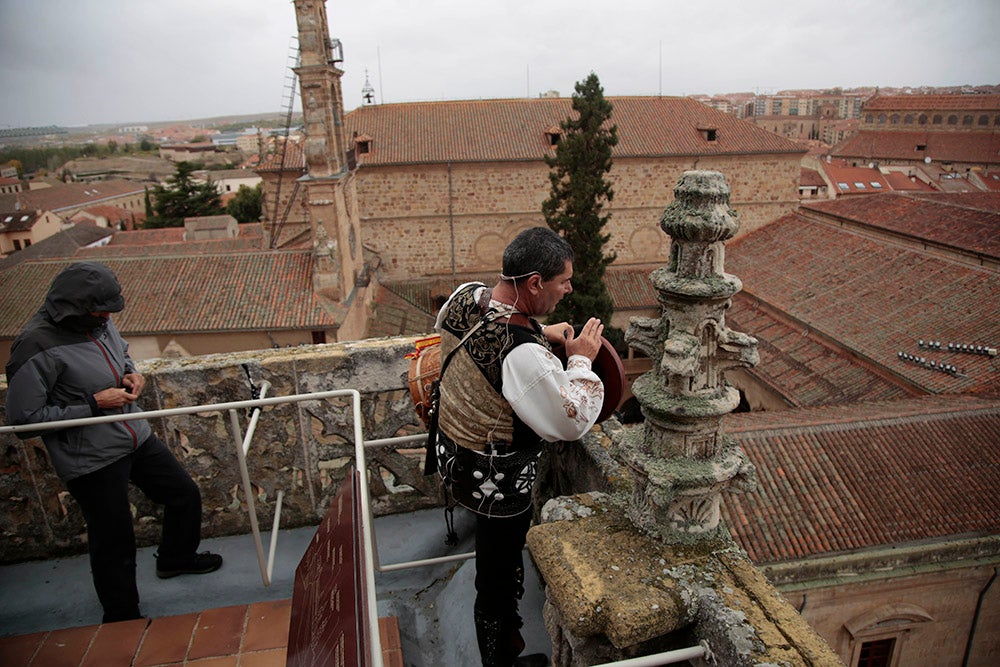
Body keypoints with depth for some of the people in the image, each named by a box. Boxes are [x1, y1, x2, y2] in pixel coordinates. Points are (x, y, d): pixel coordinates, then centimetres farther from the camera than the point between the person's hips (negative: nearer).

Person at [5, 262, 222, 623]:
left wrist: (132, 374, -1)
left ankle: (176, 559, 48)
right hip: (92, 460, -7)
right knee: (115, 543, 8)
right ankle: (123, 619, 33)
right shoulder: (37, 345, -23)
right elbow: (23, 418, -20)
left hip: (136, 438, 8)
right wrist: (94, 405, -22)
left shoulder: (100, 323, -2)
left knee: (185, 494, 19)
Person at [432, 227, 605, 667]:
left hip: (451, 453, 8)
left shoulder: (466, 295, -12)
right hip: (496, 482, -8)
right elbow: (573, 420, -24)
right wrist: (581, 359, -12)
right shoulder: (525, 355, -36)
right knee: (500, 572, 17)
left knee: (494, 558, 32)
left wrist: (540, 332, 4)